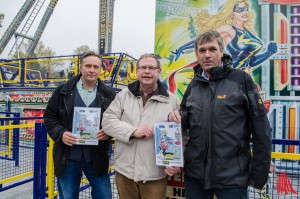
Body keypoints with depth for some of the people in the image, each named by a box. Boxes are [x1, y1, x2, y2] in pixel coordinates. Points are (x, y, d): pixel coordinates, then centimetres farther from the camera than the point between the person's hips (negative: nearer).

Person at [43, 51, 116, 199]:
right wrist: (60, 133, -11)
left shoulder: (109, 94, 4)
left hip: (97, 157, 1)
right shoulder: (63, 91, 3)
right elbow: (49, 116, 6)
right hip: (68, 157, 0)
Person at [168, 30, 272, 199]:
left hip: (232, 176, -4)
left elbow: (261, 130, -6)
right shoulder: (194, 85, 6)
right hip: (195, 173, 5)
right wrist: (178, 118, -6)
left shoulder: (241, 79, -7)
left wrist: (260, 174, -6)